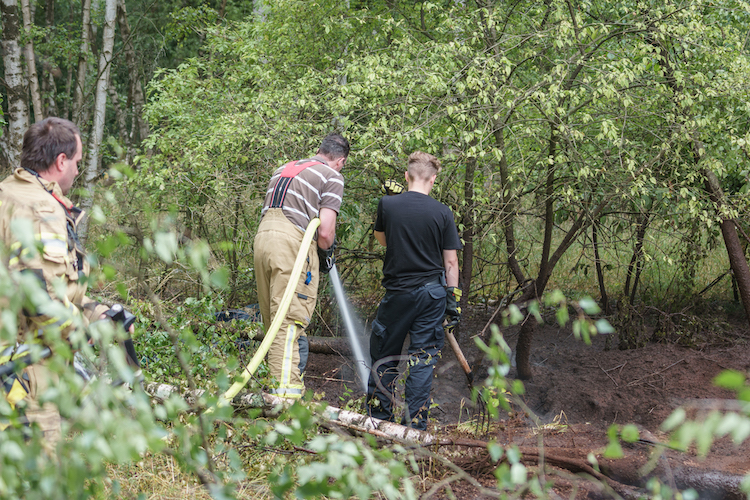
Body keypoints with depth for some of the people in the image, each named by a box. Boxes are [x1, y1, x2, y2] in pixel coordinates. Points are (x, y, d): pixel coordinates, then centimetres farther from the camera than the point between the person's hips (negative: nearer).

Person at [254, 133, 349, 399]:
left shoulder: (283, 169, 26)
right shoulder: (332, 176, 4)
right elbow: (325, 231, -6)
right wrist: (326, 253, 15)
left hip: (262, 237, 7)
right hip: (293, 242, -7)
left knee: (273, 320, 13)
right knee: (291, 320, -10)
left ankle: (275, 380, 17)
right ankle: (286, 390, -17)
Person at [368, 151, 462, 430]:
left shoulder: (387, 205, -5)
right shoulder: (442, 213, -5)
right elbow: (450, 262, -2)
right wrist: (453, 299, 5)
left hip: (397, 292, 0)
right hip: (432, 292, 0)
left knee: (384, 355, 13)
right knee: (423, 357, 5)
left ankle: (379, 416, 18)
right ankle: (415, 422, 4)